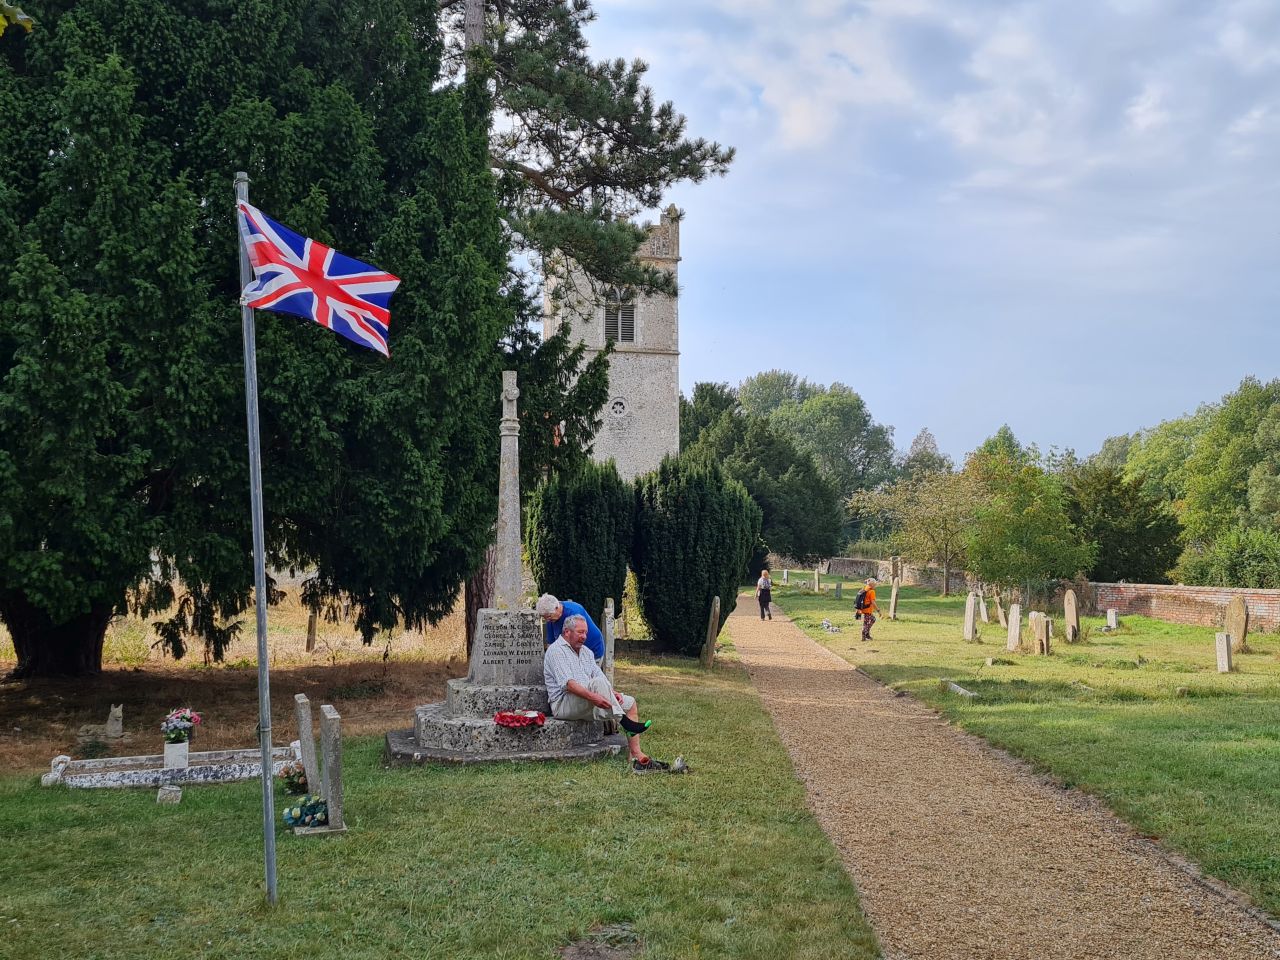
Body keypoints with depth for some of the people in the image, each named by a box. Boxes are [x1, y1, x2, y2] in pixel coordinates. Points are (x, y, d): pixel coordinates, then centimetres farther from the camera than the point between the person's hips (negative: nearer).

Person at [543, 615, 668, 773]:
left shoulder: (586, 652, 20)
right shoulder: (556, 650, -8)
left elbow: (601, 676, 12)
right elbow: (567, 683, -21)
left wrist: (612, 693, -9)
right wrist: (592, 696, -34)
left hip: (587, 704, 9)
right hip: (563, 705, -9)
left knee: (630, 703, -1)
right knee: (598, 682, -32)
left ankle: (637, 756, -10)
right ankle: (625, 723, -30)